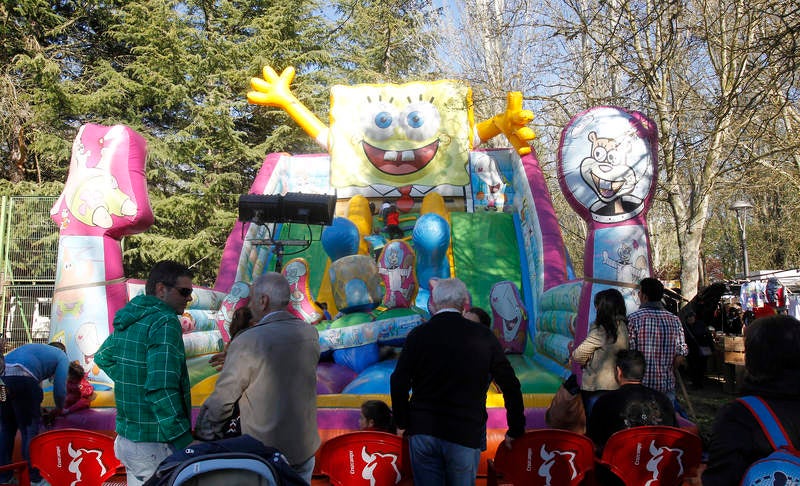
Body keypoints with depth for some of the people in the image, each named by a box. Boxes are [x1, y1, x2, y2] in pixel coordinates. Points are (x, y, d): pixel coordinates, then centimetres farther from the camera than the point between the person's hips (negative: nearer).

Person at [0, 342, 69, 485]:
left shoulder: (37, 349, 38)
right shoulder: (62, 357, 20)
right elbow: (60, 390, 10)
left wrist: (36, 408, 47)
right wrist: (59, 409, 30)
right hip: (21, 377, -6)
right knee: (30, 428, 9)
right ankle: (33, 474, 18)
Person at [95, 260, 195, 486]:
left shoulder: (128, 320, 9)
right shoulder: (165, 322, -18)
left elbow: (103, 358, 26)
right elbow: (161, 388, -26)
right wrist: (184, 443, -22)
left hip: (126, 439, 9)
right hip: (155, 446, -9)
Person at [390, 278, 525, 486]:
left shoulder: (419, 334, -4)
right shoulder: (484, 336, -1)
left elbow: (399, 383, -5)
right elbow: (510, 385, 3)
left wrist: (402, 424, 8)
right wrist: (515, 430, 14)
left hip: (423, 430, 0)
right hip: (466, 434, 0)